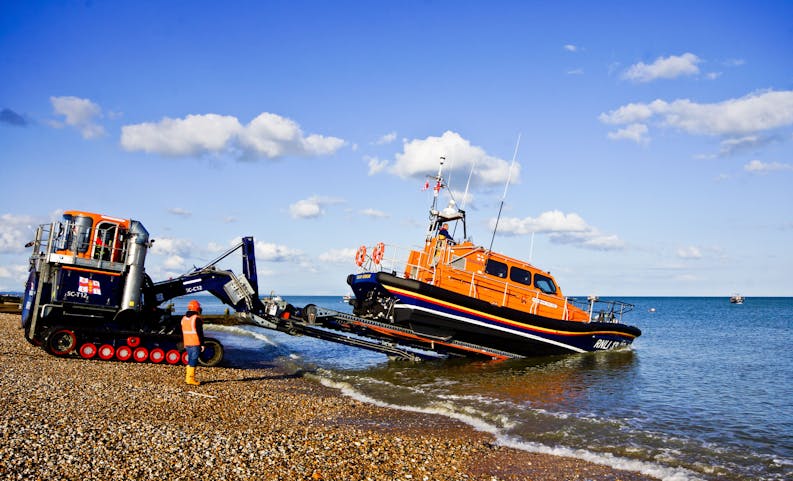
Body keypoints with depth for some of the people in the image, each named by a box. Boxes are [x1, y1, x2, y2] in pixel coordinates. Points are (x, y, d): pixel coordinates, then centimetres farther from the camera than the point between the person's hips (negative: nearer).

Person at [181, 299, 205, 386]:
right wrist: (202, 344, -9)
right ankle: (191, 379, -5)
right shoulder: (197, 318, -13)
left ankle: (188, 377, 21)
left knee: (190, 360, 17)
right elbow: (200, 333, -14)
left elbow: (183, 332, 18)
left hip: (187, 344, 8)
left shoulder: (184, 318, 12)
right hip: (196, 344, -7)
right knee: (193, 360, -4)